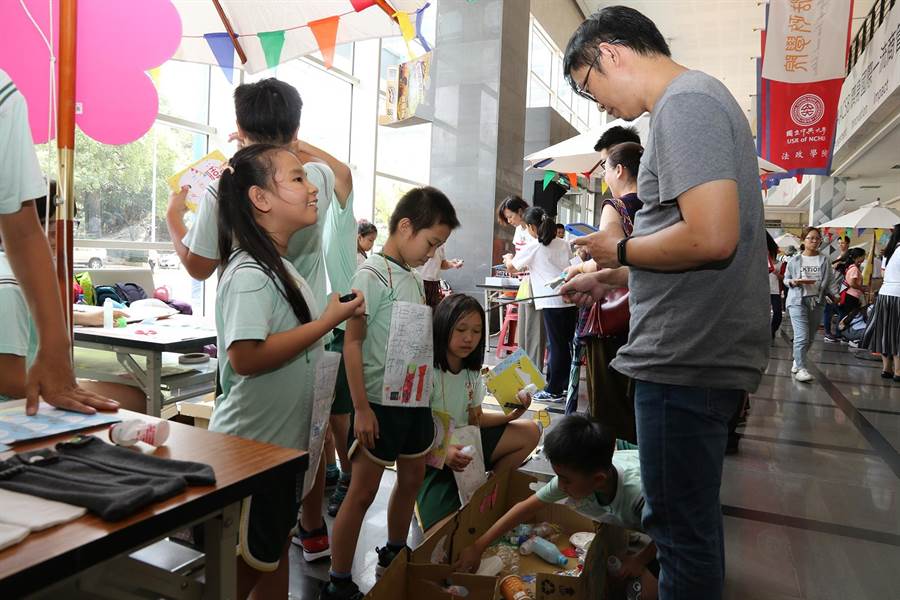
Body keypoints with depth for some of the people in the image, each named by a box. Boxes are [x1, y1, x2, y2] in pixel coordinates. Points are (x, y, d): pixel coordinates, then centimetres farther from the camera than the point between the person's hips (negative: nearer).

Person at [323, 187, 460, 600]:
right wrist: (361, 408, -19)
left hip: (415, 400, 9)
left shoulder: (414, 279, 11)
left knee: (412, 479, 20)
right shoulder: (372, 275, -13)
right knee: (362, 491, 1)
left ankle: (394, 557, 41)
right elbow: (352, 341, -17)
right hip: (381, 403, -8)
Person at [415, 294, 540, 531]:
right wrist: (444, 451, -38)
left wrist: (509, 416, -10)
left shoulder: (472, 371, 2)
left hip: (462, 445, 7)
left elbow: (475, 419, 8)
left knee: (530, 432, -5)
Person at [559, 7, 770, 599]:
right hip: (702, 354, 10)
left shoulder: (685, 103, -13)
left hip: (688, 360, -10)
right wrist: (606, 276, 21)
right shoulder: (699, 98, 19)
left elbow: (710, 238, -25)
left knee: (684, 531, 3)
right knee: (687, 520, 22)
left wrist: (619, 249, -9)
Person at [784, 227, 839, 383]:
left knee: (810, 337, 10)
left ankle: (797, 361, 29)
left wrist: (835, 295, -8)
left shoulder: (824, 260, 8)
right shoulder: (795, 260, 4)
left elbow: (831, 280, 7)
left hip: (817, 301, 3)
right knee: (802, 336, -14)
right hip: (798, 301, -3)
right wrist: (795, 282, -12)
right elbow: (786, 279, 9)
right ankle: (801, 369, -13)